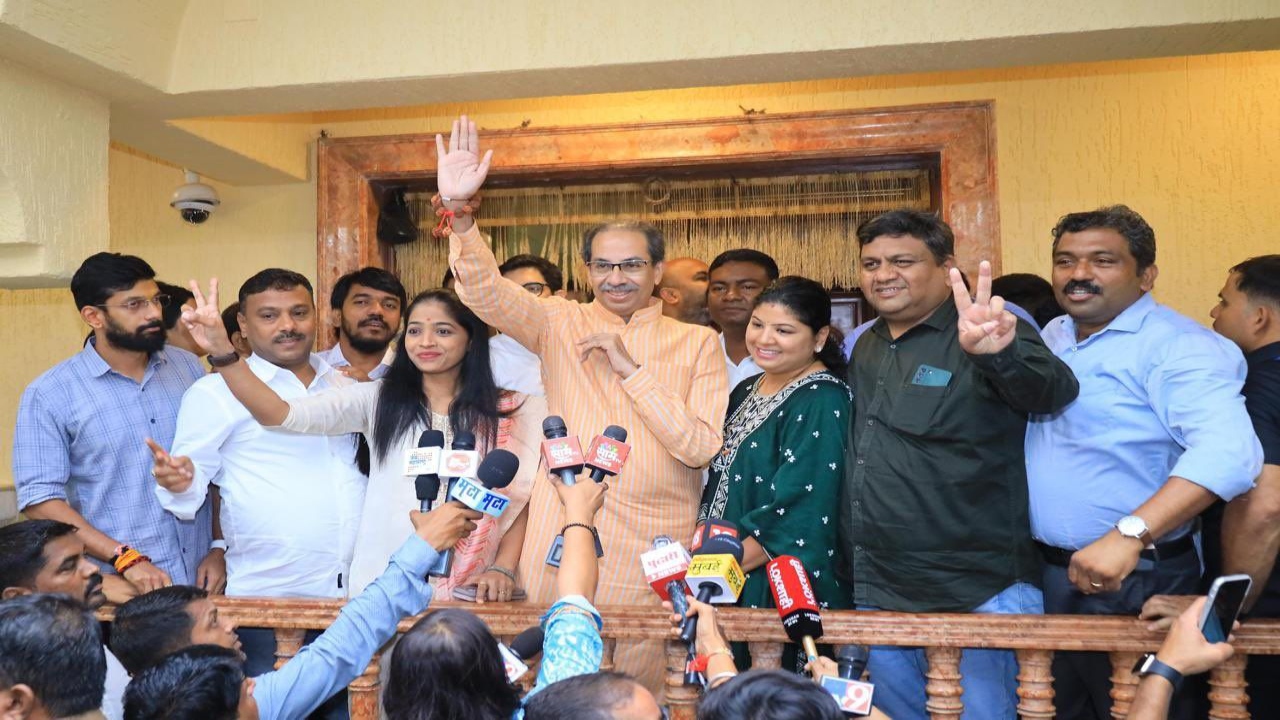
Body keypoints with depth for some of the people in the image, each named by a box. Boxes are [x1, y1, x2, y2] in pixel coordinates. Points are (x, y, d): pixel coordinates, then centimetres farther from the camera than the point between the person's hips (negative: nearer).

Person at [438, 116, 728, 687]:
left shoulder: (697, 343, 2)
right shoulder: (560, 324, 5)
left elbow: (703, 447, -8)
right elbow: (484, 291, -12)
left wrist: (629, 368, -13)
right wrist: (458, 210, -28)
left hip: (655, 550, 0)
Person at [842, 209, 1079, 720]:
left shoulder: (991, 336, -10)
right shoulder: (864, 348, 10)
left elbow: (1054, 391, -29)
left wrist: (996, 353, -52)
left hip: (978, 595, -6)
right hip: (877, 593, 6)